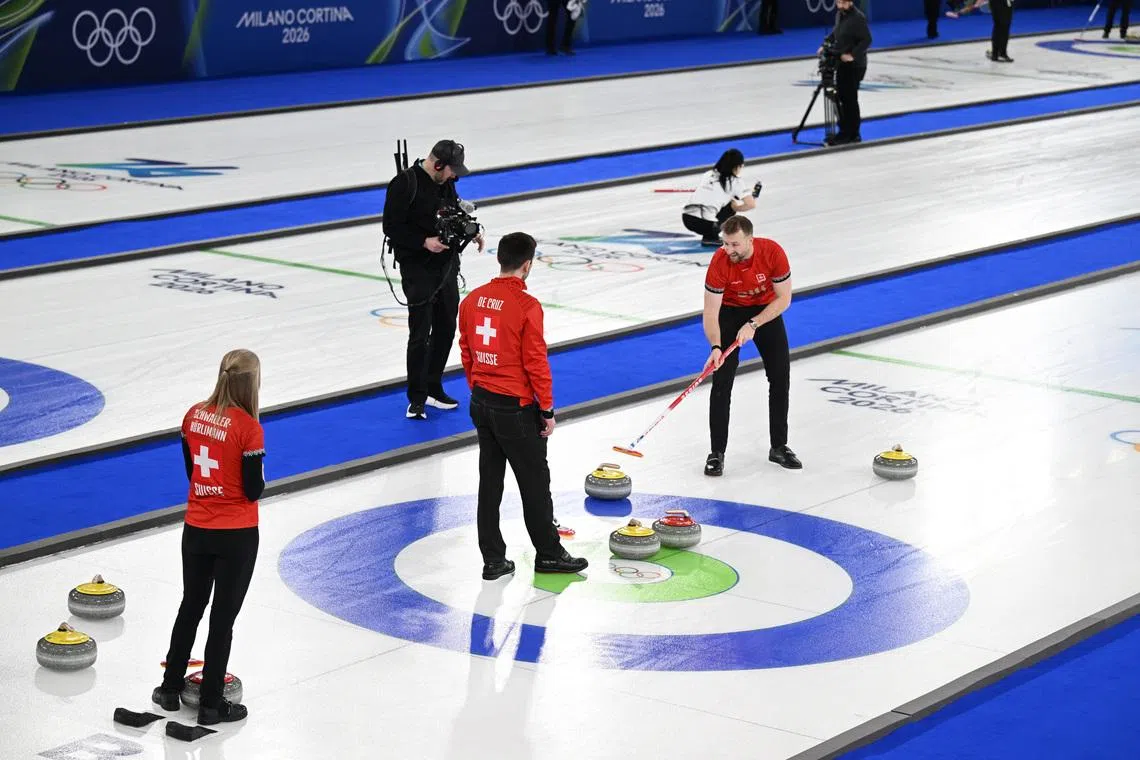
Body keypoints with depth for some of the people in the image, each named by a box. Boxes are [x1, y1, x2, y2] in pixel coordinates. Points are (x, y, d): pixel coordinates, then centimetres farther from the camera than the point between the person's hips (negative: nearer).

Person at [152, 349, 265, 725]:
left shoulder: (194, 415, -2)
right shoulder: (247, 428, -20)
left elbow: (191, 469, 8)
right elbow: (254, 490, -16)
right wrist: (259, 478, 4)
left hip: (196, 529, 5)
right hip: (236, 536, -5)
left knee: (191, 606, 22)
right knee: (223, 616, 6)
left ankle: (171, 688, 32)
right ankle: (211, 705, 14)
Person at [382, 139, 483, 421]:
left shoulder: (447, 181, 5)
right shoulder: (405, 183, -18)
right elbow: (392, 227, -17)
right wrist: (424, 242, -24)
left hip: (447, 265, 8)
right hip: (418, 269, -7)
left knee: (446, 328, 14)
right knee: (420, 335, -4)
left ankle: (433, 388, 28)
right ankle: (416, 399, 7)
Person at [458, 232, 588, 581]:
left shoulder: (472, 300, 1)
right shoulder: (527, 306, -18)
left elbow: (466, 353, 10)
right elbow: (536, 362, -16)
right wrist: (547, 410, -6)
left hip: (481, 404, 6)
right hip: (516, 408, -6)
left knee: (490, 481, 12)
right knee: (535, 482, 8)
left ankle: (493, 559, 16)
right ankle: (548, 554, 21)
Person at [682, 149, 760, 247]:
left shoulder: (709, 174, 21)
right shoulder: (735, 181, 5)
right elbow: (751, 204, 0)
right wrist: (736, 208, 20)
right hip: (706, 224, -6)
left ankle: (709, 235, 16)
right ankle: (711, 236, 4)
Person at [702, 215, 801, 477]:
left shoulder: (773, 252, -29)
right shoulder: (719, 262, -30)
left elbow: (784, 299, -19)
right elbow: (710, 311, -27)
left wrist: (753, 325, -28)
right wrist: (716, 347, -42)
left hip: (766, 310, 2)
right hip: (731, 311, -2)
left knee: (780, 377, -1)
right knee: (722, 380, -12)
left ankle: (779, 446, 13)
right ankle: (717, 452, -7)